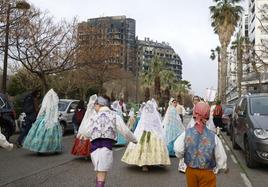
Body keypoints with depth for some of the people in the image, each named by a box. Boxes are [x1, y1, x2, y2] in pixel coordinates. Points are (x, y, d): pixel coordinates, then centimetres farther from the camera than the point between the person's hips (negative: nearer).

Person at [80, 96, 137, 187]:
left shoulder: (93, 116, 8)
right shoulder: (115, 116, 4)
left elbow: (88, 133, 8)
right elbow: (125, 131, 0)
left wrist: (84, 135, 31)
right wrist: (134, 140, 15)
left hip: (95, 146, 2)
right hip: (107, 146, -2)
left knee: (99, 171, 22)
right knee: (102, 175, 2)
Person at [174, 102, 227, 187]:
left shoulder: (186, 134, -16)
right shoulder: (213, 136, -18)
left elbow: (178, 151, -13)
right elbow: (221, 157, -10)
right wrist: (216, 169, 8)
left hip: (191, 171, 2)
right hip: (207, 173, -2)